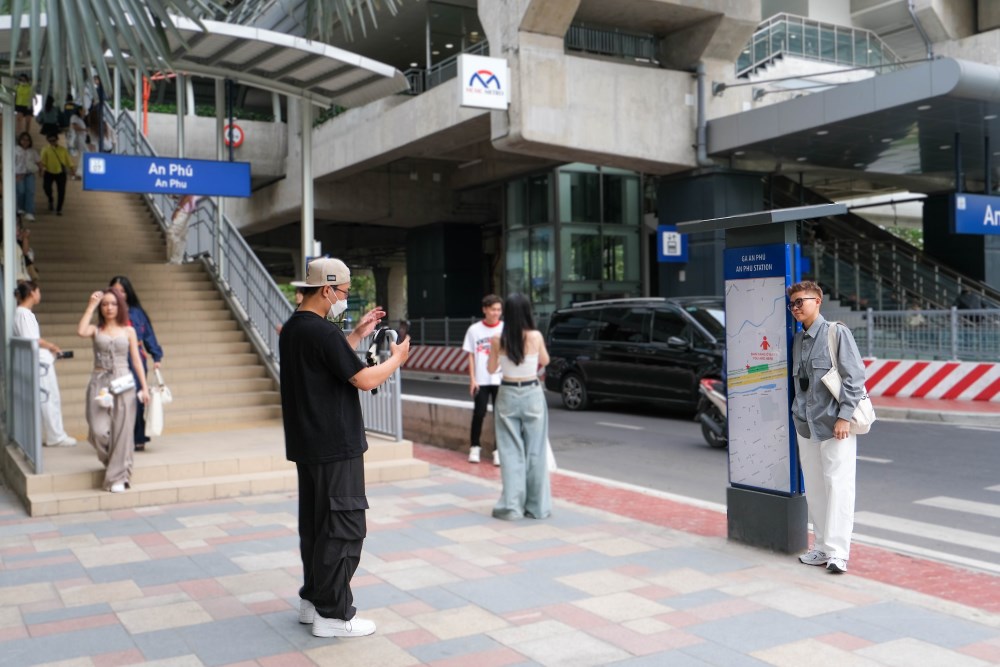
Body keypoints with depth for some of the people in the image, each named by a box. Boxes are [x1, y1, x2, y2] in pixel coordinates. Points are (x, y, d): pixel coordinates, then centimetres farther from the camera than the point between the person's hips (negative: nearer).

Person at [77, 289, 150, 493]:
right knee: (99, 432, -8)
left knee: (121, 432, -2)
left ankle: (118, 477, 7)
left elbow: (136, 360, 8)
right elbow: (81, 332, -17)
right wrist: (91, 306, -10)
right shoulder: (96, 330, 7)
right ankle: (112, 462, 24)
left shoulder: (128, 331, 8)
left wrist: (144, 387, 2)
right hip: (99, 383, 0)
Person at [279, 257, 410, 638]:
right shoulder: (322, 331, -20)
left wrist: (358, 334, 19)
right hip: (335, 448, -10)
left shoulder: (292, 328, 11)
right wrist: (397, 358, -4)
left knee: (315, 522, 17)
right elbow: (364, 380, -19)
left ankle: (313, 599, 26)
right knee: (343, 527, -3)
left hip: (308, 445, 10)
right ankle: (333, 614, 2)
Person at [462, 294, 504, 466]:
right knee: (479, 414, 2)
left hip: (501, 380, 0)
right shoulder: (474, 330, 3)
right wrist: (472, 379, -2)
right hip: (481, 380, 0)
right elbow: (471, 356, 4)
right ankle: (475, 447, 18)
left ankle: (498, 450, 8)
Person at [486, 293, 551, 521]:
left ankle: (511, 506, 6)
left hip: (508, 395, 0)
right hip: (532, 394, 0)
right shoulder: (535, 336, -10)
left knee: (511, 451, 6)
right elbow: (545, 361, 8)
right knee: (535, 451, 8)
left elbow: (491, 369, 5)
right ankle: (537, 506, 14)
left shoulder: (498, 339, -8)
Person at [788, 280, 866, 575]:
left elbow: (855, 376, -11)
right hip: (806, 424, 7)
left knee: (837, 484, -6)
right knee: (814, 488, 9)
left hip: (834, 424, -7)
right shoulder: (797, 340, 13)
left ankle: (837, 552, -4)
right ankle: (822, 547, 18)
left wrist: (844, 416, -16)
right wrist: (798, 414, 15)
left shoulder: (836, 333, -6)